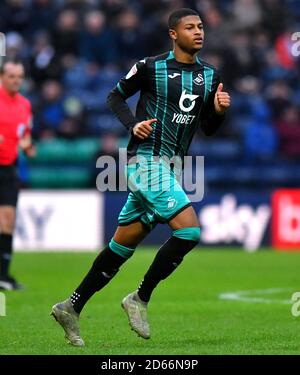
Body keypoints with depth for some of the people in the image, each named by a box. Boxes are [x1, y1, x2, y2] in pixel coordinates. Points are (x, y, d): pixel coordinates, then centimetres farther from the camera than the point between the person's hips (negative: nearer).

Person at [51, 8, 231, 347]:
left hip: (168, 167, 7)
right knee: (189, 231, -19)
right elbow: (115, 96, 7)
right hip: (147, 161, -7)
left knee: (122, 246, 9)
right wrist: (133, 124, -10)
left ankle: (71, 307, 17)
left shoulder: (209, 76, 12)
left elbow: (208, 129, 16)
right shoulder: (151, 67, -5)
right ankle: (140, 299, -6)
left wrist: (219, 110, -4)